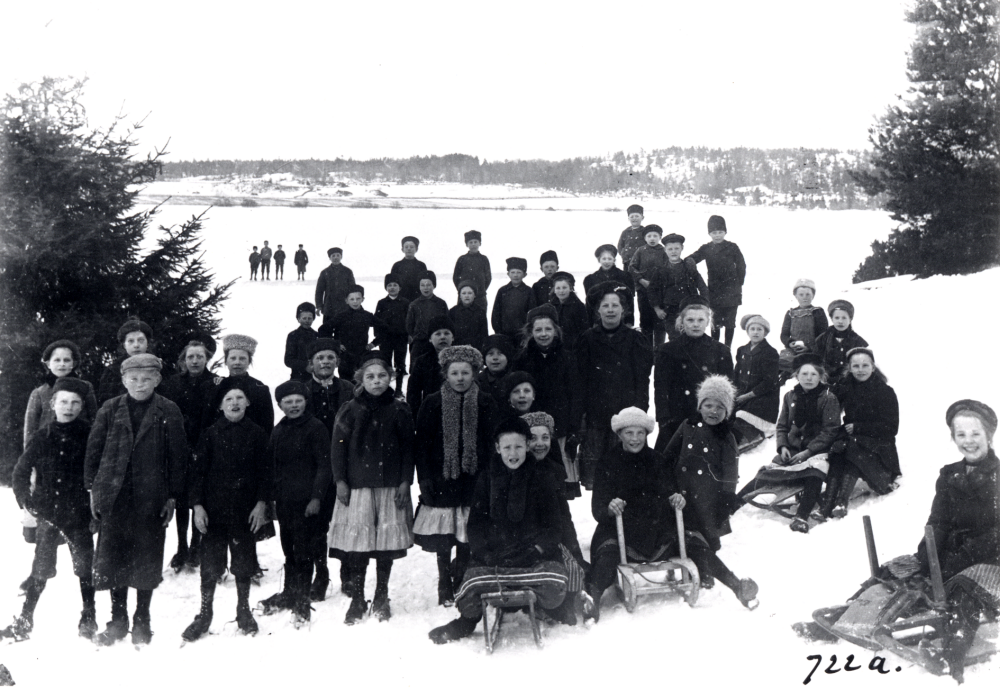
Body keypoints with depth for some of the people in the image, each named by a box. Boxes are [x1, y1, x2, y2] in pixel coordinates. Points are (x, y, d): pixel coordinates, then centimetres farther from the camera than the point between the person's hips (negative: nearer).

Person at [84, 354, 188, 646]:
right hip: (114, 496, 2)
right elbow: (93, 450, 8)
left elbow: (178, 456, 0)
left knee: (147, 559, 6)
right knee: (113, 557, 7)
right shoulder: (110, 410, 4)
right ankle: (118, 619, 21)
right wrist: (93, 489, 4)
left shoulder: (169, 412, -1)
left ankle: (142, 621, 20)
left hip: (151, 498, -2)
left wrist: (173, 496, -3)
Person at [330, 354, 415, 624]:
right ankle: (357, 600, 10)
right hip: (357, 486, -1)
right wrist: (340, 481, -2)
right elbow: (338, 447, 4)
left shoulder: (399, 411, 3)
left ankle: (381, 599, 19)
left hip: (390, 486, 1)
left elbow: (408, 448, 5)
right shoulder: (350, 411, 2)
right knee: (357, 542, -3)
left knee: (387, 541, 4)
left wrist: (405, 482, -2)